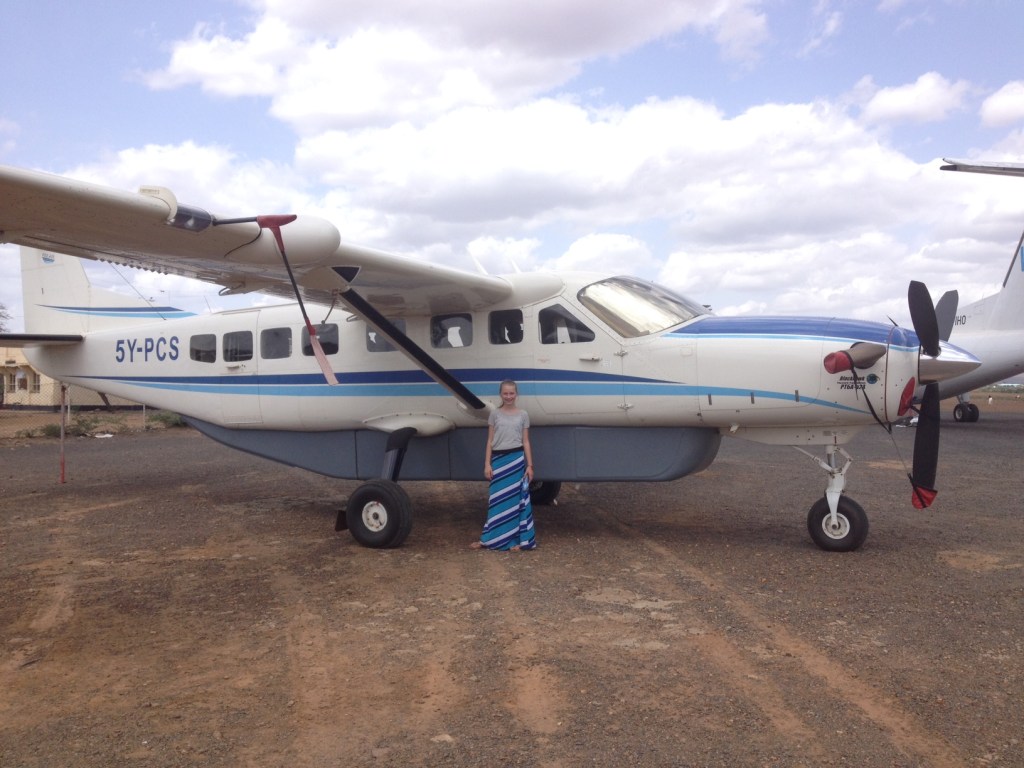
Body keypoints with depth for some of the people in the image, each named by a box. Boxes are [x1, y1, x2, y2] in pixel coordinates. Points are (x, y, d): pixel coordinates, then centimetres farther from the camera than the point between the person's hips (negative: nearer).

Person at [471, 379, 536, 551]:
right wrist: (487, 464, 0)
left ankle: (516, 539, 7)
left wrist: (530, 465, 2)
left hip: (516, 459, -1)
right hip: (498, 459, 1)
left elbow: (526, 442, 6)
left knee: (516, 498, 1)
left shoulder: (523, 415, 6)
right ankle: (490, 540, 11)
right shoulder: (495, 414, 6)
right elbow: (490, 441, 6)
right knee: (498, 500, 5)